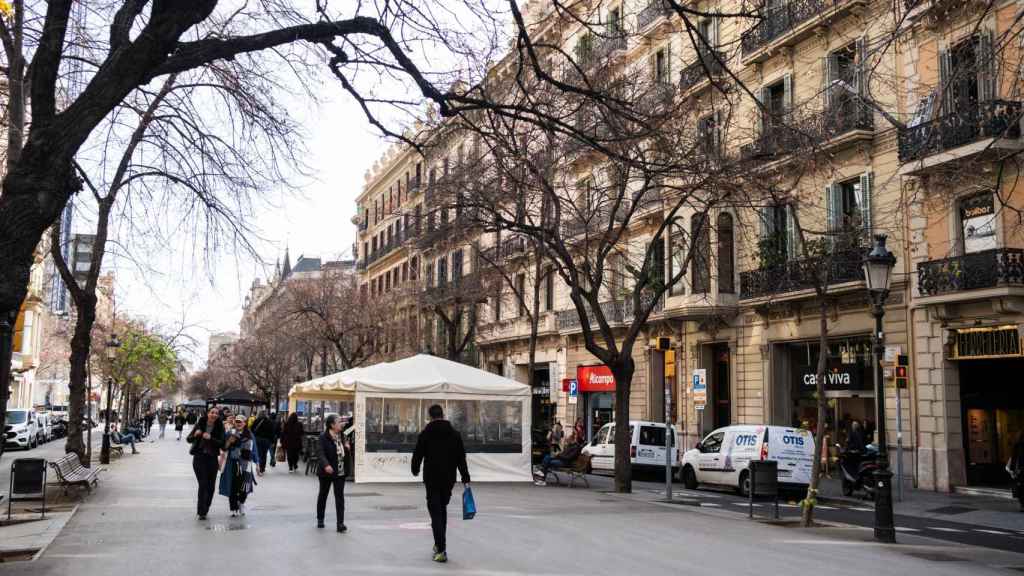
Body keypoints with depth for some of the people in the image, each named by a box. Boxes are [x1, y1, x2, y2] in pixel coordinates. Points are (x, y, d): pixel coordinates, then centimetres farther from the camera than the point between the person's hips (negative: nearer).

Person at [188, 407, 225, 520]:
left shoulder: (219, 427, -1)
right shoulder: (200, 424, -2)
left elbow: (222, 443, -9)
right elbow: (189, 439, 2)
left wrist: (210, 438, -23)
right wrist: (195, 435, -19)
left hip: (212, 458, 2)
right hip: (199, 457, -2)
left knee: (211, 486, 7)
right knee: (203, 484, -9)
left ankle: (205, 510, 22)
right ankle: (201, 512, -5)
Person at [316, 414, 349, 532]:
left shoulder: (341, 436, 7)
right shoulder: (323, 438, -13)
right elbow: (320, 453, -23)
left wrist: (346, 448, -2)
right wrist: (325, 465, -38)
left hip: (340, 472, 4)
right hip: (326, 472, -4)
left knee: (340, 497, -2)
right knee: (323, 495, 13)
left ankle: (340, 523, -3)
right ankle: (320, 519, 31)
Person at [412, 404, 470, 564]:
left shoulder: (425, 434, -6)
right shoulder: (455, 434, 5)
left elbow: (417, 455, -2)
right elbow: (461, 458, 3)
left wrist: (415, 470, 18)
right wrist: (465, 478, 6)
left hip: (432, 479, -4)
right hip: (449, 479, 4)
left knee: (436, 512, -3)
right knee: (442, 509, 21)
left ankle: (441, 550, -12)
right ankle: (439, 544, 28)